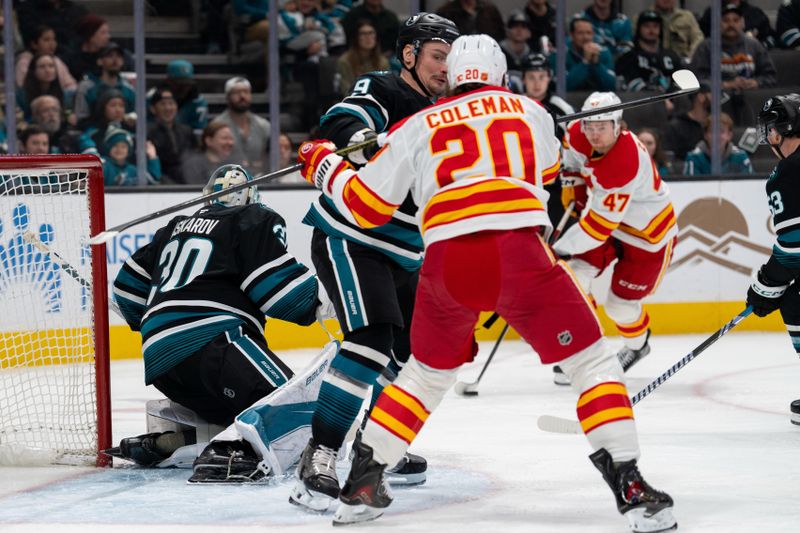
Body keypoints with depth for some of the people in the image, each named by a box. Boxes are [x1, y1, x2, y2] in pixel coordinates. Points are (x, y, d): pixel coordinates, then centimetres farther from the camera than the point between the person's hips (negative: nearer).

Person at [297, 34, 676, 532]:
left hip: (446, 260, 2)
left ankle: (362, 484, 24)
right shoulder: (529, 110, 21)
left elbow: (366, 205, 22)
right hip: (518, 249, -2)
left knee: (428, 372, 25)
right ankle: (628, 484, -6)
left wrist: (323, 164, 39)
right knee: (592, 360, 7)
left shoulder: (418, 126, 20)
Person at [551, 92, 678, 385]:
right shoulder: (579, 135, -17)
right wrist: (571, 184, 2)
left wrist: (561, 248, -33)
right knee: (575, 275, -13)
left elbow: (600, 225, -38)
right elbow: (571, 151, 12)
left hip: (649, 233, -7)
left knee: (620, 302, 2)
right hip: (601, 212, 7)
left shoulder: (625, 165, -40)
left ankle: (637, 345, 37)